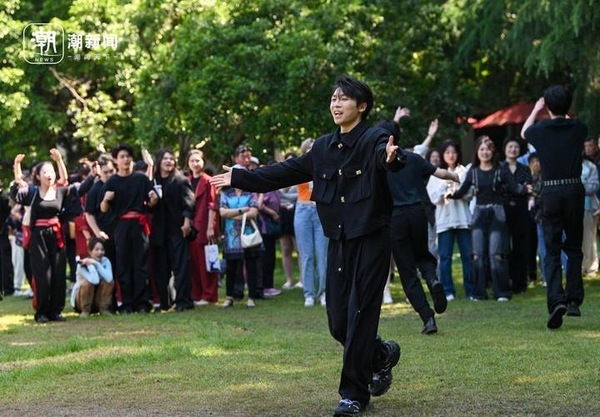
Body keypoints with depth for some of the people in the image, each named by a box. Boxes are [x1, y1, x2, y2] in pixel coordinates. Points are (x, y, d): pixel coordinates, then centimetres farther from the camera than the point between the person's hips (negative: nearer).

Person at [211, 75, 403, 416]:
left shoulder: (374, 139, -10)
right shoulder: (324, 148, 10)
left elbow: (385, 154, -33)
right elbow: (285, 173, 17)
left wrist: (391, 157, -58)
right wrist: (239, 178, 16)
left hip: (371, 239, -6)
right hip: (339, 241, 6)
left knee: (360, 315, -7)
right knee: (338, 322, 6)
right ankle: (382, 355, 34)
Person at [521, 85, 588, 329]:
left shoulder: (541, 130, -1)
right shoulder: (578, 128, 1)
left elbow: (524, 133, 24)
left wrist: (536, 110, 35)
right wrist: (564, 115, 41)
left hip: (551, 192, -1)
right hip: (575, 189, 1)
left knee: (552, 250, 1)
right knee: (574, 247, 14)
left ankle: (556, 300, -17)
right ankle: (574, 299, 10)